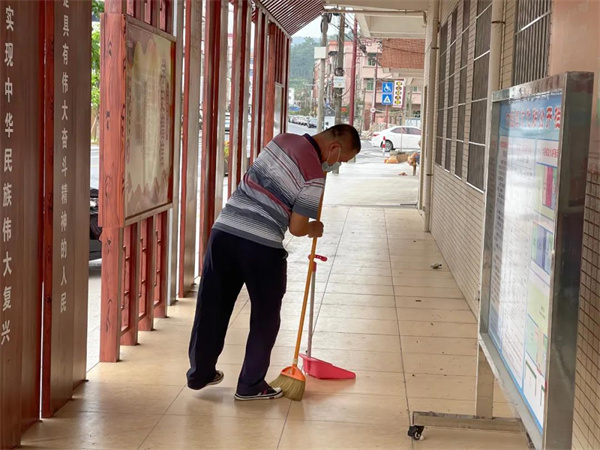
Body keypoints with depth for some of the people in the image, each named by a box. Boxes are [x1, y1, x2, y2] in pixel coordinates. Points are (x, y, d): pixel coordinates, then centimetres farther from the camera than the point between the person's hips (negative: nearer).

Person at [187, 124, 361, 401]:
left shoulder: (283, 139, 10)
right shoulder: (315, 177, -10)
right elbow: (296, 228, -8)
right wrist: (314, 229, 13)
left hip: (224, 230, 7)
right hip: (262, 246, -6)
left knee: (212, 307, 15)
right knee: (265, 318, 12)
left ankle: (199, 373, 28)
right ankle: (251, 386, 20)